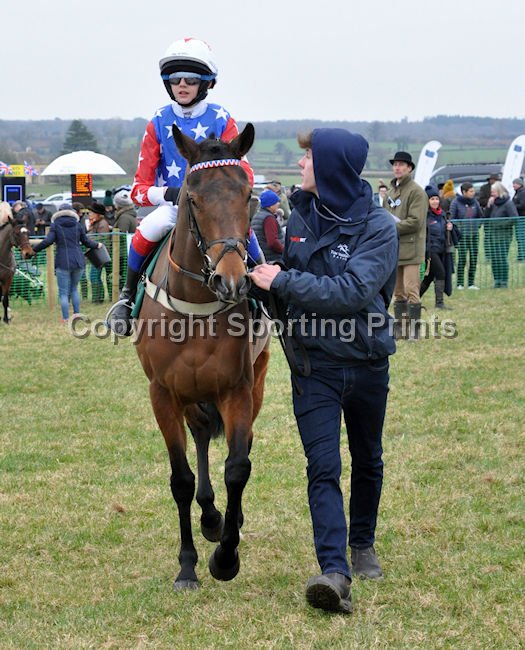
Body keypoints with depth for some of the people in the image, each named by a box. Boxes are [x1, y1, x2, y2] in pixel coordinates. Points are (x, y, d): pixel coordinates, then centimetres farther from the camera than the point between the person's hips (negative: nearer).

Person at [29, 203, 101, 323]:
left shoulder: (56, 225, -2)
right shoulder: (77, 225, 7)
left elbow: (48, 241, -11)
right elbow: (86, 241, 13)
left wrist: (34, 249, -1)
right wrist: (97, 245, 32)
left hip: (63, 263, -4)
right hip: (78, 262, 4)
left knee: (63, 292, 1)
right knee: (74, 288, 22)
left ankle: (65, 319, -2)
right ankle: (76, 314, 19)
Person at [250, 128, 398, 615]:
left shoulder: (378, 227, -13)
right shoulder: (299, 218, 0)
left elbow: (353, 291, -26)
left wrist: (282, 281, -25)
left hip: (367, 361, -1)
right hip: (314, 364, 1)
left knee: (367, 462, 18)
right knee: (323, 468, -12)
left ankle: (362, 545, 40)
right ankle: (334, 573, -20)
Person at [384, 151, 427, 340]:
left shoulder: (416, 191, -8)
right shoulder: (391, 192, 17)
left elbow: (415, 222, -16)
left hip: (410, 249, -8)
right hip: (394, 249, 8)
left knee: (411, 290, -9)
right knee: (398, 291, 11)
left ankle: (414, 330, -6)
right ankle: (399, 329, 16)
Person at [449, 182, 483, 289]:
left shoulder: (475, 202, 8)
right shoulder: (456, 202, -5)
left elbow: (481, 216, 17)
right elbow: (451, 218, -4)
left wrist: (477, 224, 6)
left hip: (474, 234, 5)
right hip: (462, 235, -5)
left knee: (474, 259, 3)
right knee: (462, 258, -9)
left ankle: (471, 283, 9)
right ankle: (460, 283, -2)